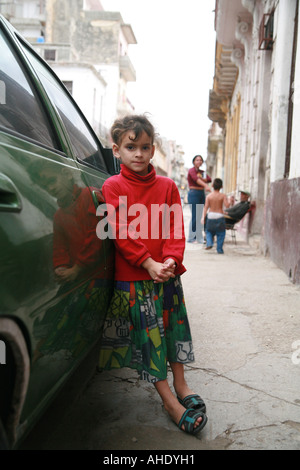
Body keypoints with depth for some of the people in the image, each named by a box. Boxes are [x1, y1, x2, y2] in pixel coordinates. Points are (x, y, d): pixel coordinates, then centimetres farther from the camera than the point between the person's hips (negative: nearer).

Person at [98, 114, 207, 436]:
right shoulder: (112, 187, -4)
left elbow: (176, 227, 0)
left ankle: (180, 384, 33)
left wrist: (171, 259, -16)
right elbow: (120, 232, -12)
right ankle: (168, 399, 14)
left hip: (167, 273, 4)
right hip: (132, 276, -3)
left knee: (174, 325, 14)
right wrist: (149, 263, -19)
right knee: (146, 333, 2)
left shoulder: (167, 186, 6)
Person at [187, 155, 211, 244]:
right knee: (194, 216, -10)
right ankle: (191, 238, -4)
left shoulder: (202, 172, 18)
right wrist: (206, 186, -39)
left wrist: (201, 178, -15)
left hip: (202, 194, 7)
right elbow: (196, 179, -25)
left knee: (199, 217, 6)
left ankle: (199, 238, 8)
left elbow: (209, 179, 1)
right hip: (194, 194, -7)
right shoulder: (191, 170, -4)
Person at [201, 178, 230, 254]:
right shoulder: (223, 196, -6)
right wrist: (229, 201, 7)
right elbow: (226, 205, -14)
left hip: (211, 216, 2)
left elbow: (206, 207, -4)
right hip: (219, 216, -2)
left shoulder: (209, 196, -2)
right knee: (220, 233, 10)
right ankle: (219, 249, 7)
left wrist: (203, 217, -2)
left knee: (209, 231, 20)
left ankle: (209, 243, -1)